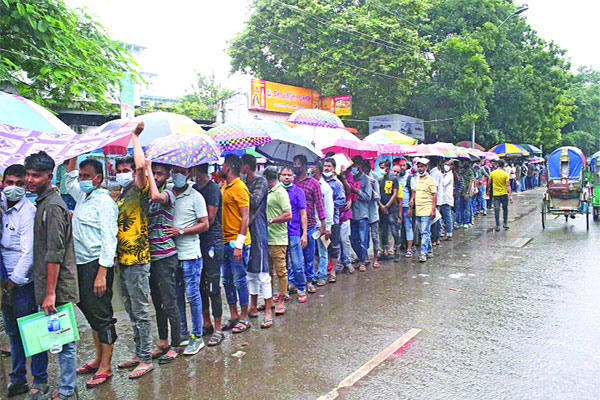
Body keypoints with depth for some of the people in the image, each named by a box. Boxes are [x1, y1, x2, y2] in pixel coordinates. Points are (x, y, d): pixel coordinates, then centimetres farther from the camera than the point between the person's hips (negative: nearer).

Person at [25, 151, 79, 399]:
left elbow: (55, 255, -20)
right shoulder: (42, 202, 14)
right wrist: (46, 291, 19)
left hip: (58, 288, -9)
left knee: (64, 339, 2)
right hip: (48, 286, 9)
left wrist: (50, 293, -20)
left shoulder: (52, 206, -16)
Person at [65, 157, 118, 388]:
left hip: (97, 265, -9)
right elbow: (69, 181, 36)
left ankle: (105, 368, 8)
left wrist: (102, 274, -22)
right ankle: (99, 359, 28)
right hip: (81, 264, 9)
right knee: (90, 313, 15)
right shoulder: (82, 197, 13)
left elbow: (109, 240, -18)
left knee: (101, 315, -2)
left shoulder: (104, 202, -13)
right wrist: (74, 157, 24)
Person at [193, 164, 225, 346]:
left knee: (213, 288, -2)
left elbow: (209, 219, -16)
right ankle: (206, 324, 27)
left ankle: (217, 329, 9)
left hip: (212, 243, -8)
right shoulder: (194, 188, 14)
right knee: (200, 286, 13)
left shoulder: (212, 188, -11)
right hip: (197, 243, 8)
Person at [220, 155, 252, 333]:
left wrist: (239, 244, -20)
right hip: (225, 241, 9)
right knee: (227, 281, 13)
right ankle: (233, 316, 25)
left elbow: (245, 218, -17)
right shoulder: (225, 187, 14)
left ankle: (244, 318, 13)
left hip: (237, 242, -9)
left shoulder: (240, 188, -12)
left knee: (240, 280, 0)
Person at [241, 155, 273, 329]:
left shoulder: (261, 181, -8)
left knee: (262, 272, -5)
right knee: (250, 271, 14)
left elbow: (254, 201, -21)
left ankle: (268, 311, 1)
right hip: (245, 230, 8)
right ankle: (253, 306, 26)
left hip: (258, 231, -8)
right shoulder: (245, 183, 16)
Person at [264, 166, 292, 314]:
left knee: (280, 271, 0)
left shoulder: (280, 192, -11)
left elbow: (288, 215, -19)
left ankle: (281, 302, 9)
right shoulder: (268, 192, 16)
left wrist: (270, 220, -18)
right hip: (266, 238, 9)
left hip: (277, 239, -9)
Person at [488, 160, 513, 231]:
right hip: (504, 193, -1)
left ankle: (497, 225, -2)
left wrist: (488, 191, 20)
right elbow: (508, 185, -12)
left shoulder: (492, 173, -2)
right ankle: (505, 223, 19)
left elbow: (489, 184, 5)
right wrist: (510, 195, -12)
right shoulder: (505, 174, -7)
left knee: (496, 210, 1)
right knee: (505, 209, 17)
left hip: (495, 194, 1)